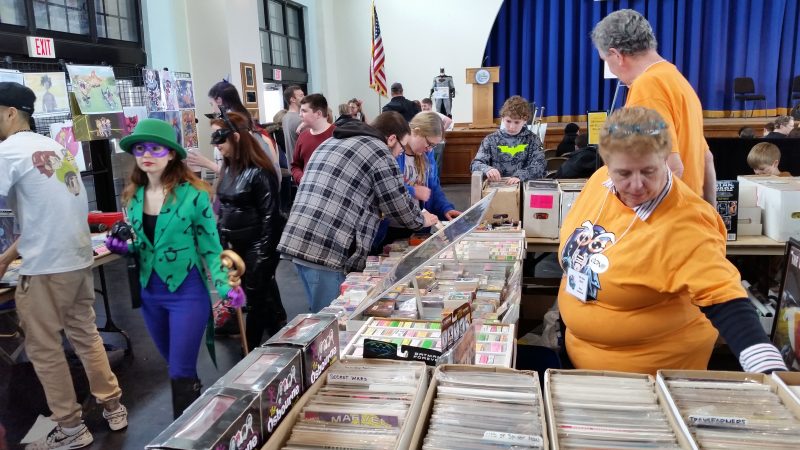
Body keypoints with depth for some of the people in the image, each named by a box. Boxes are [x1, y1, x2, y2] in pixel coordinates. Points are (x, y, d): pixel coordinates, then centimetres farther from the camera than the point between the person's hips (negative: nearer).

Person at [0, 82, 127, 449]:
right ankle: (113, 407, 27)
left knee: (43, 348, 6)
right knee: (85, 334, 18)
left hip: (46, 266, -8)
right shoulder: (52, 148, 14)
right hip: (80, 258, 8)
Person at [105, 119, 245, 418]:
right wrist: (124, 248, -6)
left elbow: (211, 248, -11)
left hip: (187, 292, -6)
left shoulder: (193, 195, -14)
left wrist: (224, 286, -24)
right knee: (176, 366, 19)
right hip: (150, 293, 6)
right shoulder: (133, 196, 3)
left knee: (181, 372, -2)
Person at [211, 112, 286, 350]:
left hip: (258, 245, -8)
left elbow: (270, 215, -18)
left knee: (257, 296, 2)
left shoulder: (258, 171, -18)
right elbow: (223, 209, 13)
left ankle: (251, 350, 15)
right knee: (263, 293, 18)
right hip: (237, 244, 8)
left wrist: (263, 253, -17)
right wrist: (221, 240, 12)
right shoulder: (228, 169, 6)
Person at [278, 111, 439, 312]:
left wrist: (377, 211, 41)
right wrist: (422, 220, 23)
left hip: (296, 242, 9)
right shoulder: (379, 152, -2)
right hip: (327, 251, -8)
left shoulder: (331, 142, 23)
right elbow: (401, 208, 4)